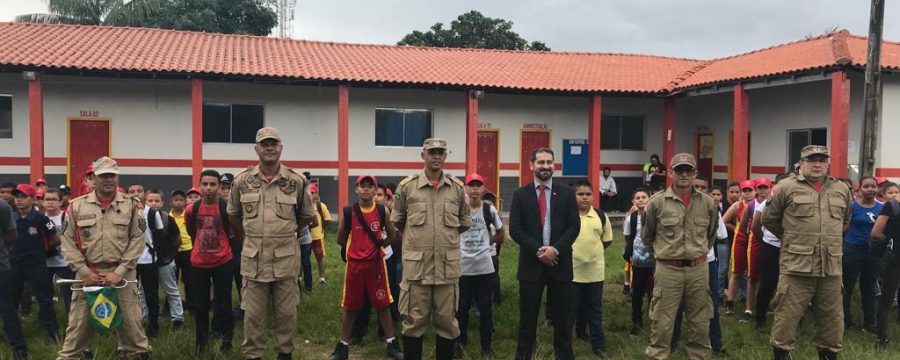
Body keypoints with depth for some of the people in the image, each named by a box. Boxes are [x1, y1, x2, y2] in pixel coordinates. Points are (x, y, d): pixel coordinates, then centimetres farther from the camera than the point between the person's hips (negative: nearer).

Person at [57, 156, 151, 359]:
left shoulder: (130, 205, 2)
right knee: (80, 322, 7)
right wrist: (84, 271, -5)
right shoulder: (77, 206, 2)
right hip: (88, 274, 0)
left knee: (129, 320, 5)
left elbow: (137, 239, -1)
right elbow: (68, 241, 3)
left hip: (122, 273, 0)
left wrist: (119, 271, -8)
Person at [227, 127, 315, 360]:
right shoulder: (242, 180, 0)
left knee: (286, 311, 10)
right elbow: (233, 215, 14)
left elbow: (307, 216, 10)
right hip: (253, 258, 0)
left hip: (286, 258, 0)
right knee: (253, 313, 8)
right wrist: (247, 240, 14)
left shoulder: (296, 181, -3)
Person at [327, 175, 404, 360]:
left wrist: (379, 245, 2)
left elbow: (392, 235, 11)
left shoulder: (383, 211, -3)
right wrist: (355, 248, 10)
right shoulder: (348, 211, -4)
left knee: (383, 304, 6)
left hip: (376, 263, 0)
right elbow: (341, 239, 7)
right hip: (354, 263, 0)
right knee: (350, 307, 10)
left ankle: (391, 343, 19)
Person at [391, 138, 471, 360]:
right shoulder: (407, 186, 0)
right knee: (414, 320, 7)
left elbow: (464, 223, 16)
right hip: (416, 264, -1)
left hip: (448, 264, 2)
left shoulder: (458, 188, 4)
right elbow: (397, 221, 12)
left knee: (447, 321, 10)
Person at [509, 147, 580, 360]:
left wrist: (555, 249, -14)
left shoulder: (567, 193, 5)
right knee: (527, 318, 6)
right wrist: (538, 251, -13)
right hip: (531, 263, -1)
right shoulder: (520, 195, 3)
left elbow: (574, 226, -1)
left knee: (562, 317, 8)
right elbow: (515, 229, -3)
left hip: (559, 262, 1)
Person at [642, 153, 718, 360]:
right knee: (662, 323, 1)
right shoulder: (657, 202, -4)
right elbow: (647, 236, 10)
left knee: (700, 323, 12)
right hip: (668, 270, -2)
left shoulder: (707, 202, 3)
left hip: (698, 269, 3)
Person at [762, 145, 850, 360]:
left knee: (832, 317, 13)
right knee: (787, 316, -2)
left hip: (831, 266, 4)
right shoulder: (787, 187, -1)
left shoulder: (841, 189, 11)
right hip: (797, 265, -4)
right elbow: (769, 219, 7)